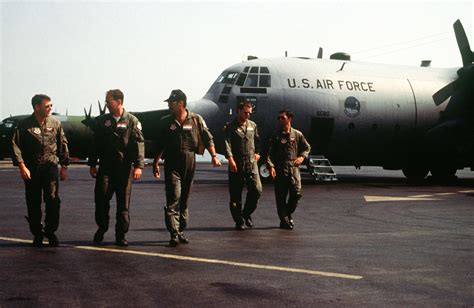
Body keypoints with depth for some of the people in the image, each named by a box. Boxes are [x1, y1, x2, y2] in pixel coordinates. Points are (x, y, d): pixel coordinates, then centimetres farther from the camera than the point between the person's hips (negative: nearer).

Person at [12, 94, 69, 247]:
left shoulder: (55, 124, 7)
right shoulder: (24, 125, -1)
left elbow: (63, 145, 12)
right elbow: (16, 145, -5)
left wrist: (64, 166, 10)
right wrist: (21, 166, -13)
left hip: (50, 165, 1)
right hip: (31, 168, -1)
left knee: (53, 199, -12)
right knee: (33, 203, 4)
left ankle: (50, 231, 3)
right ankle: (37, 234, 16)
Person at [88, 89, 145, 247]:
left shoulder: (132, 121, 0)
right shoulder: (102, 121, 10)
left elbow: (139, 144, -6)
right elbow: (95, 144, 15)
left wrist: (138, 165, -14)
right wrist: (92, 164, 11)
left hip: (124, 168, -2)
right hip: (105, 167, 2)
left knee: (123, 202, 2)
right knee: (101, 198, -6)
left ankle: (121, 235, 10)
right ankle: (101, 228, 16)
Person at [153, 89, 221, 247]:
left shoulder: (196, 119, 3)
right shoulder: (166, 122, 7)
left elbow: (207, 138, 4)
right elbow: (159, 144, 12)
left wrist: (214, 156, -7)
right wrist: (155, 163, 11)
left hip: (189, 163, 1)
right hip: (171, 164, -1)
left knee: (184, 199, 10)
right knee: (174, 198, -11)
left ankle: (180, 230, 20)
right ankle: (174, 234, -14)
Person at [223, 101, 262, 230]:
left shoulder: (252, 125, 14)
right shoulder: (230, 127, -2)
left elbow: (257, 140, 28)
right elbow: (227, 143, -13)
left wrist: (257, 153, 15)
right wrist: (230, 158, -24)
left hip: (251, 163, 4)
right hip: (236, 165, -4)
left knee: (257, 189, -8)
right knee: (236, 194, 1)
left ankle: (247, 213, 13)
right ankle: (238, 221, 12)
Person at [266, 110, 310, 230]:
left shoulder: (297, 134, 8)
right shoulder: (276, 136, 2)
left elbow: (307, 147, 19)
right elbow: (270, 153, -2)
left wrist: (302, 157, 1)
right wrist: (271, 166, -16)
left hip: (294, 168, 2)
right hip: (280, 169, -2)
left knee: (296, 193, -2)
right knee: (281, 196, 0)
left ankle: (288, 214, 21)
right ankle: (284, 220, 10)